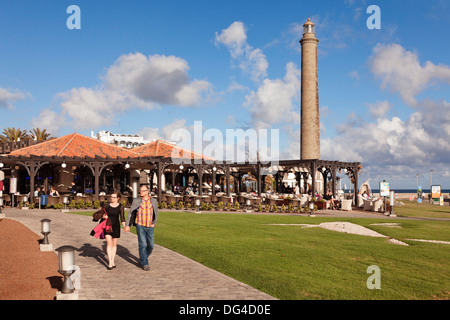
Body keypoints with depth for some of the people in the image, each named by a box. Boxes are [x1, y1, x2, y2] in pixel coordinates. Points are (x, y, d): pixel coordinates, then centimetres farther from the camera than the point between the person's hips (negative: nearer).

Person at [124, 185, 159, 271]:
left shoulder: (153, 201, 3)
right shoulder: (136, 201, -2)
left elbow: (156, 214, 14)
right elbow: (130, 213, 5)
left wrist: (154, 223, 5)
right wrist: (127, 225, 2)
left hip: (150, 227, 3)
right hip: (140, 226, -3)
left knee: (151, 245, 5)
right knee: (143, 244, -7)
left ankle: (143, 258, 31)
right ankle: (144, 264, 3)